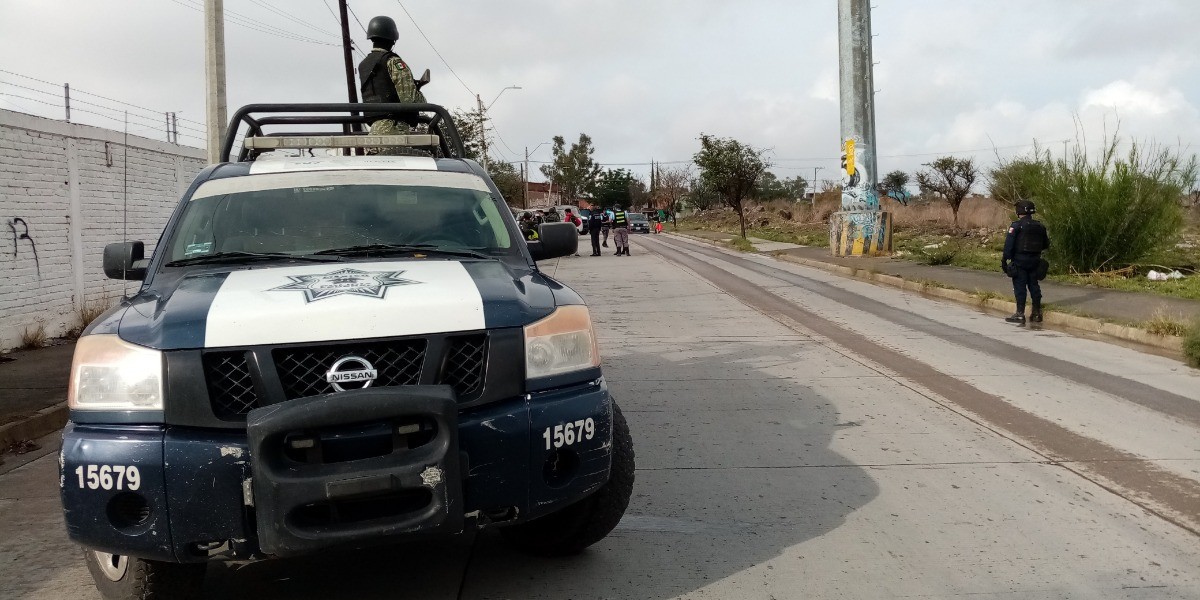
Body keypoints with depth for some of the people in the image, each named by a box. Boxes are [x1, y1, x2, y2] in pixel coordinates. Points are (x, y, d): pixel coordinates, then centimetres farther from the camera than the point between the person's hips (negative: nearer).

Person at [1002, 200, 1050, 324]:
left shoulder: (1016, 225, -10)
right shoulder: (1040, 226, 9)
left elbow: (1009, 244, -15)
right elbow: (1046, 245, 16)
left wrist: (1005, 259, -12)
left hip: (1020, 260, -6)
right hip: (1035, 261, 6)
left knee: (1019, 287, -3)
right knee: (1034, 285, 13)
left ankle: (1020, 314, -4)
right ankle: (1037, 313, 17)